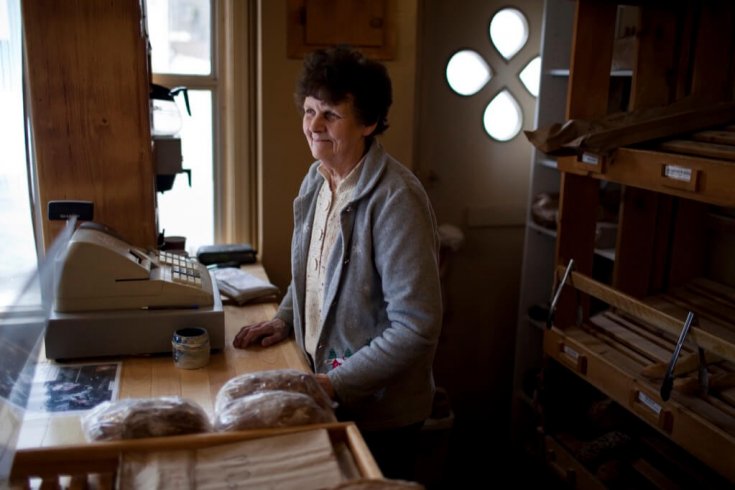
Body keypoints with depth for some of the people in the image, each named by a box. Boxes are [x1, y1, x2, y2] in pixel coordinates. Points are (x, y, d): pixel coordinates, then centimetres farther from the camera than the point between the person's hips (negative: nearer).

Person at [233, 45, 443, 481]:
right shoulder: (317, 179, 1)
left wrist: (336, 384, -24)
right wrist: (284, 319, 4)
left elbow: (417, 328, -26)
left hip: (379, 412, -7)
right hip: (324, 390, 7)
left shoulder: (396, 200, -26)